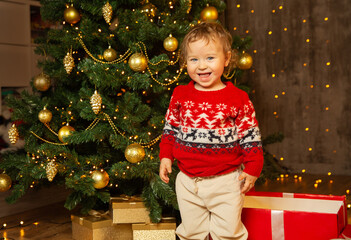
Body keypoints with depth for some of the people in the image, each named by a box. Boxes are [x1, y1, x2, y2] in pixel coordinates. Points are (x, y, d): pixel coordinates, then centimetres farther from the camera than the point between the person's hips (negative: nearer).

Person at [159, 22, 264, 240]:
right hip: (188, 181, 3)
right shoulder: (180, 95, 0)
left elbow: (250, 136, -2)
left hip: (225, 181, -2)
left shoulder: (238, 99, -7)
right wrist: (166, 157, 4)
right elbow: (171, 128, 11)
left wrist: (252, 169, -4)